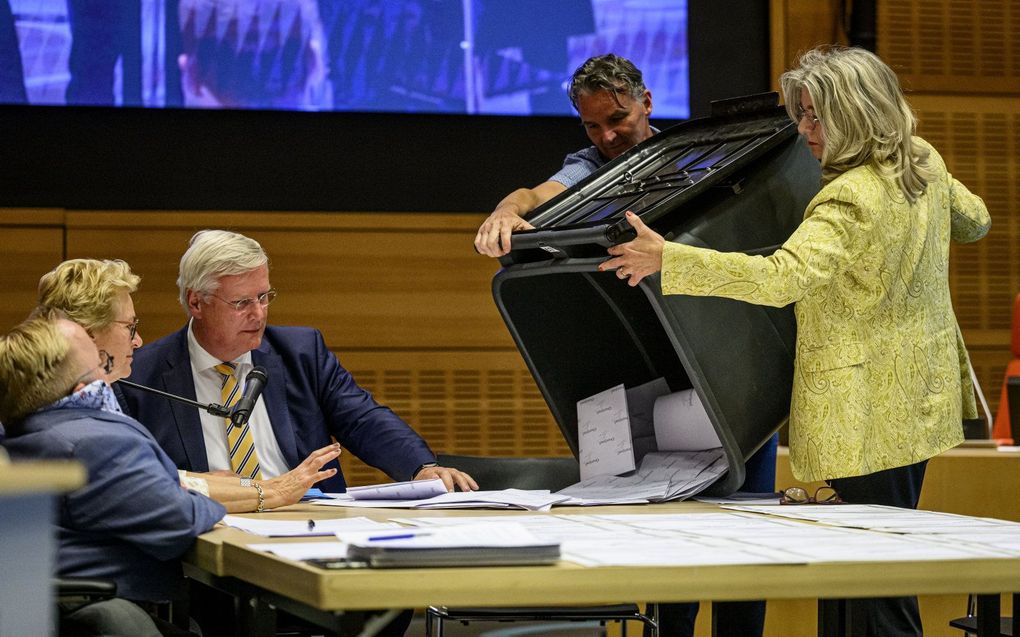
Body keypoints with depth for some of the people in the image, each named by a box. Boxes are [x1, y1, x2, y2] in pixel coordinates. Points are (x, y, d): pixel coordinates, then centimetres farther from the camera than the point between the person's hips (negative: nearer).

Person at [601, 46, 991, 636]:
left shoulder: (850, 200, -24)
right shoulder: (925, 163, 4)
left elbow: (780, 277, -37)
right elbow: (976, 221, 24)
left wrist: (669, 258, -38)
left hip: (869, 411, -10)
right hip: (919, 396, 10)